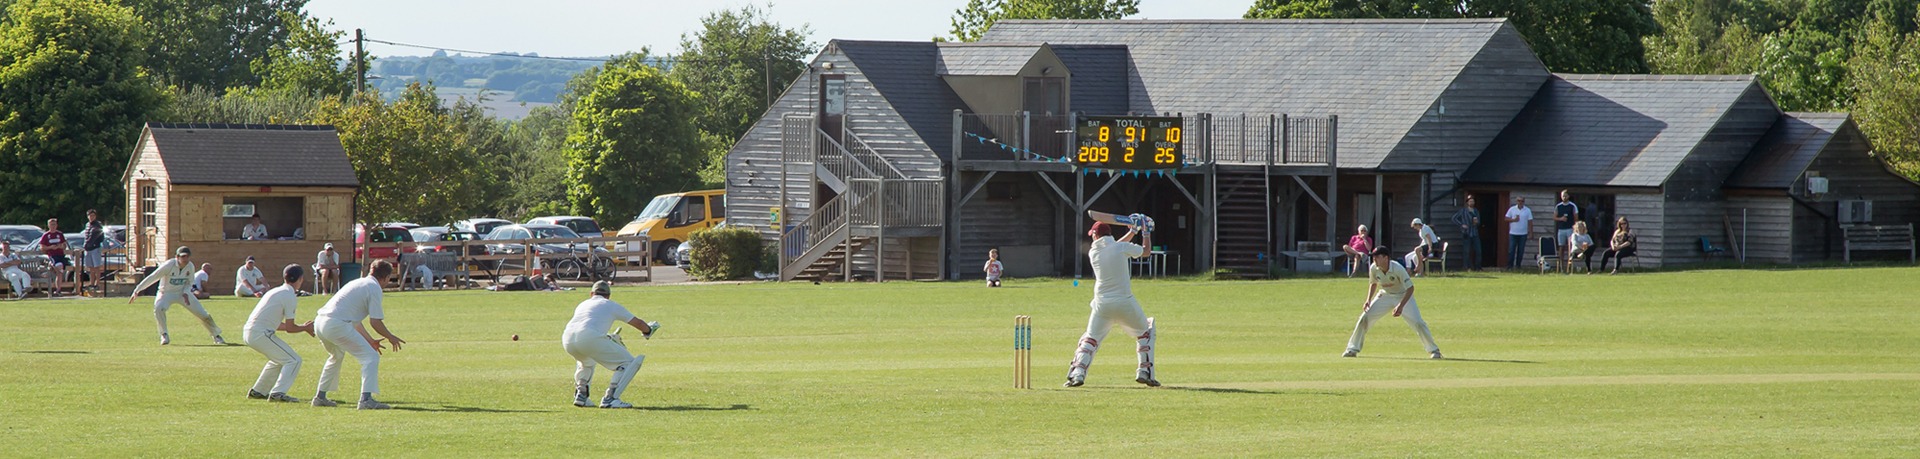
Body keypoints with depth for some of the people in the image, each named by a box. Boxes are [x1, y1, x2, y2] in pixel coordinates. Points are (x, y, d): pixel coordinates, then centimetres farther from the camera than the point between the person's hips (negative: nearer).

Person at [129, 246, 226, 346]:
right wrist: (137, 290, -31)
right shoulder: (169, 265, -25)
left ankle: (216, 336, 18)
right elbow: (152, 278, -25)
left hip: (183, 293, 3)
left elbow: (189, 282, 5)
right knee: (159, 308, -34)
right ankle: (164, 336, -18)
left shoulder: (190, 266, -12)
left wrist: (185, 293, -16)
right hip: (166, 293, -3)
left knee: (203, 314, -3)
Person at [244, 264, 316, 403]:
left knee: (279, 359, 28)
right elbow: (289, 328, -7)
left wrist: (302, 327, 26)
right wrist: (305, 328, 11)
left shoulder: (276, 292, 20)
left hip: (248, 333, 9)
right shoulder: (290, 297, -8)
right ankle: (278, 393, -19)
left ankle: (258, 391, 30)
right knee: (293, 360, -5)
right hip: (260, 334, -9)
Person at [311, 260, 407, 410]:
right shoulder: (374, 288, -1)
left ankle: (319, 397, 35)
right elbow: (375, 322, -5)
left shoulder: (357, 283, 26)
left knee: (336, 356, 34)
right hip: (336, 325, -9)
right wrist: (390, 337, 11)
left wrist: (370, 340, 35)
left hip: (319, 322, 9)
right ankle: (366, 399, -20)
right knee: (370, 357, -6)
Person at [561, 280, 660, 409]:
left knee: (585, 359, 41)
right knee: (630, 363, 5)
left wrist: (608, 338, 63)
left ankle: (580, 396, 26)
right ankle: (610, 398, -9)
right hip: (590, 338, -6)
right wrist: (648, 330, 52)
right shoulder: (611, 305, 23)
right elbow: (638, 323, 29)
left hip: (567, 339, 6)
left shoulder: (582, 305, 36)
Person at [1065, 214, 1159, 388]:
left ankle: (1078, 373, -10)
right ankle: (1145, 372, 8)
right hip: (1125, 303, -2)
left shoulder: (1093, 253, 3)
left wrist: (1132, 232, 26)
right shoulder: (1121, 248, -6)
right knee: (1145, 332, 18)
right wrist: (1146, 232, 25)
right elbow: (1145, 250, 8)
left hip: (1102, 305, 2)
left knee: (1090, 339, 11)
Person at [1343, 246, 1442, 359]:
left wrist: (1401, 306, -36)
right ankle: (1353, 349, 5)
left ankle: (1434, 350, -3)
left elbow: (1410, 288, -27)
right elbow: (1373, 283, 5)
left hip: (1403, 296, -4)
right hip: (1385, 295, 4)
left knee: (1417, 323, -17)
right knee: (1364, 318, -7)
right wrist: (1368, 301, -8)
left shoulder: (1398, 269, -31)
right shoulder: (1373, 269, -16)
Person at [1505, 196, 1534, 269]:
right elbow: (1506, 219, 3)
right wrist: (1514, 220, -14)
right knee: (1511, 250, -4)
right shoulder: (1512, 209, 4)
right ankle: (1510, 265, 1)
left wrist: (1531, 232, -3)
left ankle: (1518, 265, 11)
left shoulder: (1527, 210, 4)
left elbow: (1530, 222, 4)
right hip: (1513, 233, -1)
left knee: (1521, 251, 3)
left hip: (1523, 233, 1)